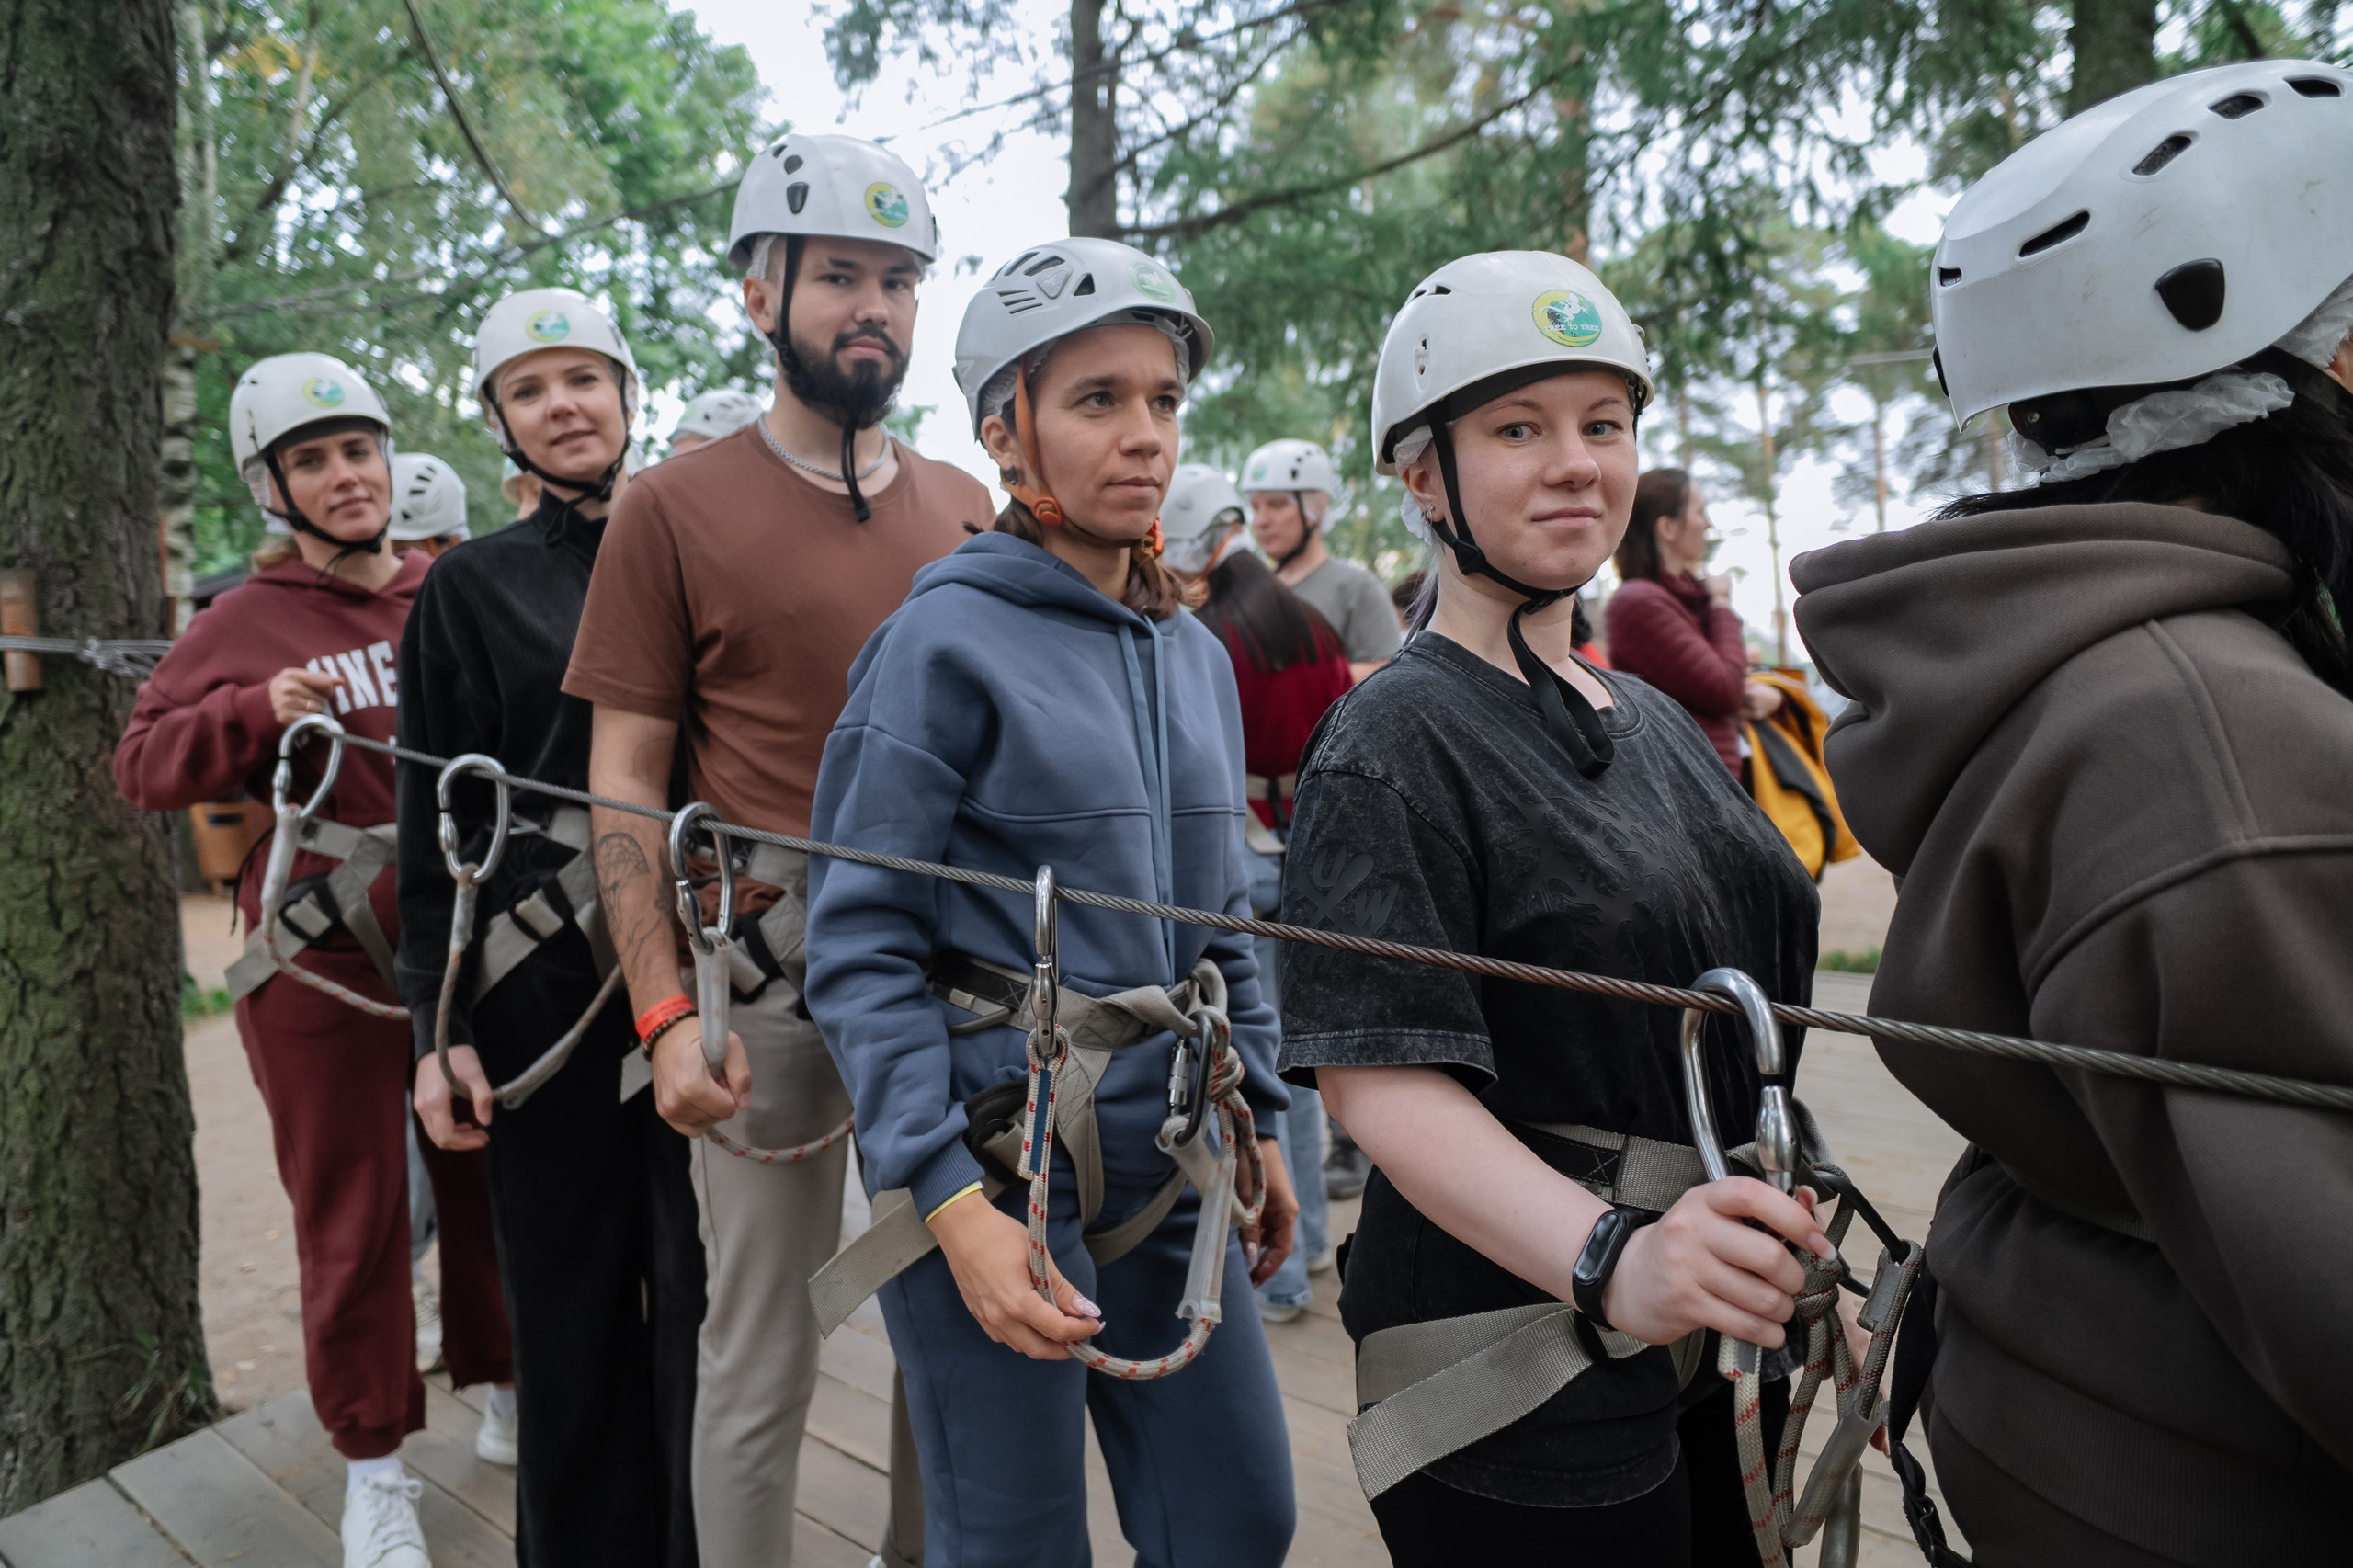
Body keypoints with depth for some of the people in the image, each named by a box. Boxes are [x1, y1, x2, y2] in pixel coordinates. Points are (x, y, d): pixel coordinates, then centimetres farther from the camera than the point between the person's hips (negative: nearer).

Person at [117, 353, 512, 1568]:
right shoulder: (248, 623, 0)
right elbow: (142, 765, -1)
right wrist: (257, 713, -17)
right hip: (323, 966, -2)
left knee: (491, 1180, 13)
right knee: (354, 1216, 5)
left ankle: (499, 1380, 36)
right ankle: (375, 1461, 23)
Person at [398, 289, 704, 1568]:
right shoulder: (472, 588, 6)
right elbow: (435, 819, 4)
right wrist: (439, 1028, -2)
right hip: (543, 982, 0)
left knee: (704, 1285, 4)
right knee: (572, 1294, 9)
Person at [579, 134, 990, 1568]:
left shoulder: (966, 510, 10)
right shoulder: (678, 508, -1)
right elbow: (626, 777, -3)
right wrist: (665, 1011, -12)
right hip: (773, 970, -4)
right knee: (764, 1359, 7)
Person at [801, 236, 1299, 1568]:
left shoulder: (1196, 656, 9)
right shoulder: (945, 642, -12)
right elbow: (858, 945, -15)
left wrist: (1259, 1123, 14)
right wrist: (953, 1205, -20)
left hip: (1165, 1159, 6)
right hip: (997, 1149, -6)